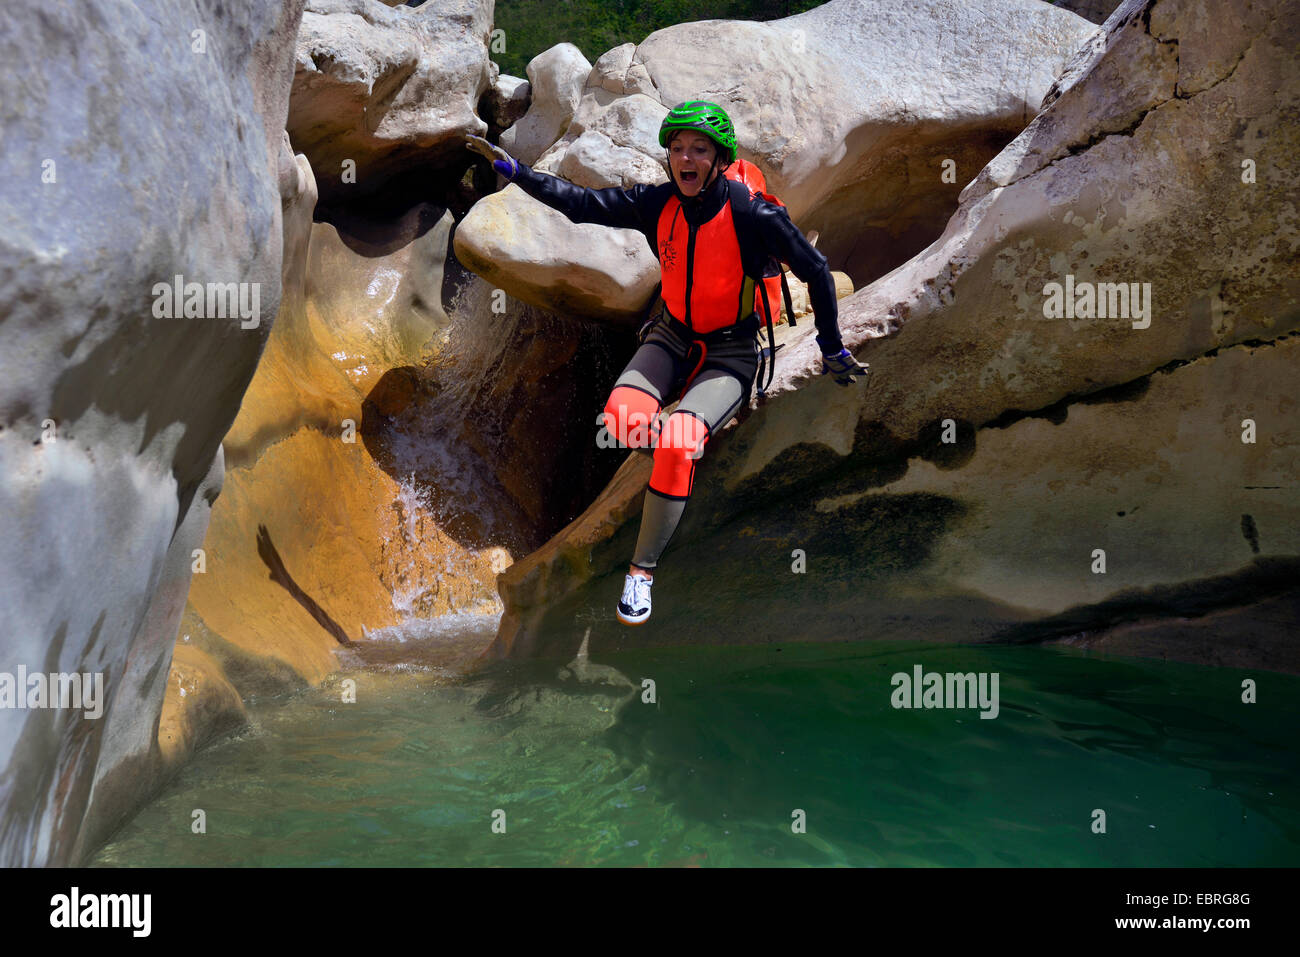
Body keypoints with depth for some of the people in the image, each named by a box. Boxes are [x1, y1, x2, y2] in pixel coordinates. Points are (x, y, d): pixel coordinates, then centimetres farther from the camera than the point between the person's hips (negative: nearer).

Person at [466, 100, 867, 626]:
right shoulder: (656, 204, -9)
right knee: (622, 419, -28)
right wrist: (511, 168, -13)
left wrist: (833, 350, -3)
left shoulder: (752, 214, -20)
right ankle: (681, 448, 9)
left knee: (677, 449, -28)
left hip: (729, 354, -4)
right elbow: (580, 203, -5)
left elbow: (815, 271, -10)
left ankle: (642, 570, -10)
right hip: (672, 337, 4)